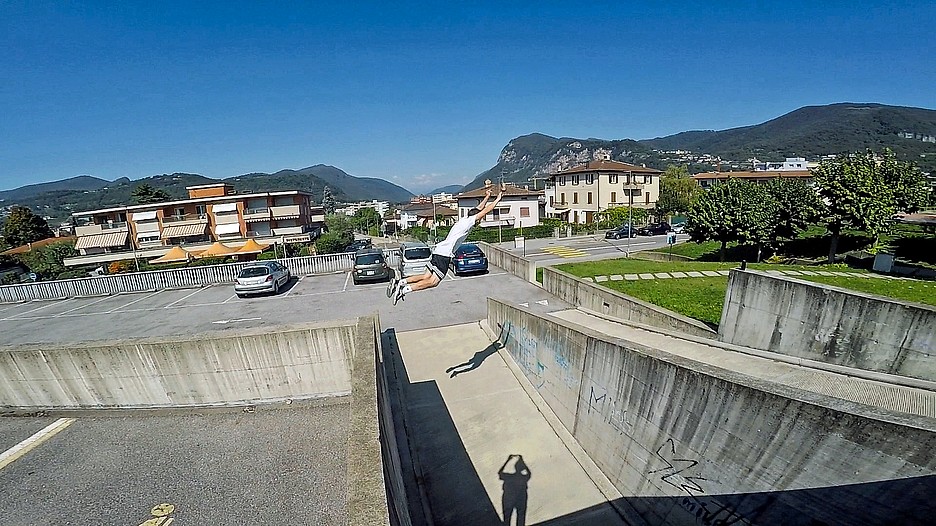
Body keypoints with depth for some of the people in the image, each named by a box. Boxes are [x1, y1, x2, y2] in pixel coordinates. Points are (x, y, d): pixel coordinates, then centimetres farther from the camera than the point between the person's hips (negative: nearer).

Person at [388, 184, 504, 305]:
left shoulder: (465, 219, 19)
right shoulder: (469, 221, -5)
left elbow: (479, 208, 35)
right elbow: (486, 210, -5)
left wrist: (487, 197, 42)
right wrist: (499, 197, 4)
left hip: (439, 250, 10)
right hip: (444, 254, -10)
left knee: (426, 276, 9)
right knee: (432, 281, -9)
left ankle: (399, 282, 3)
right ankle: (404, 289, -17)